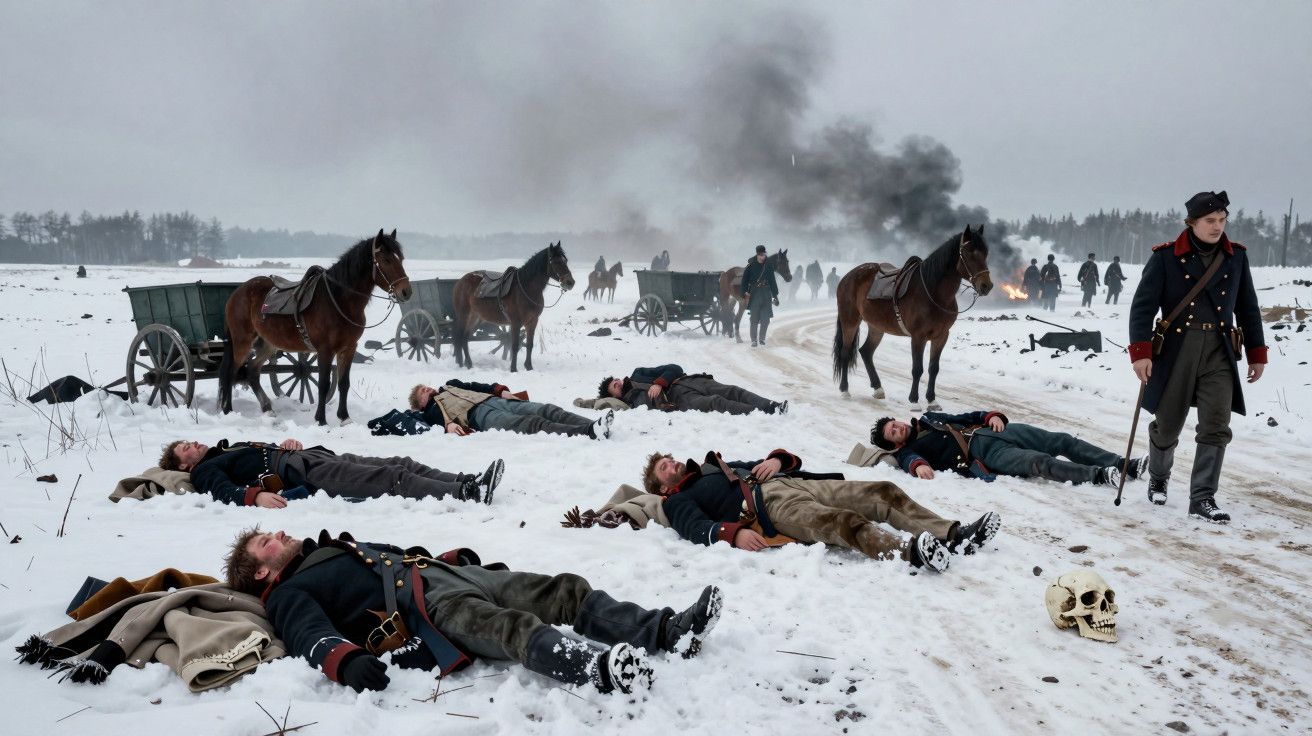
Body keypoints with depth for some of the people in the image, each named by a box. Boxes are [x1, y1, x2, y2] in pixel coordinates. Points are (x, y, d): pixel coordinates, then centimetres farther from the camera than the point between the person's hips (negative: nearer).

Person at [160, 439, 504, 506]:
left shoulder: (228, 449, 35)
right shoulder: (205, 471, 10)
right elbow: (226, 492, -11)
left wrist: (287, 442, 10)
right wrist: (255, 494, -31)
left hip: (314, 455, 9)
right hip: (303, 474, -9)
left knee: (399, 463, -9)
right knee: (392, 478, -23)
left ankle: (466, 483, -19)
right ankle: (466, 494, -33)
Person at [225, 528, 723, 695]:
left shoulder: (335, 548, 37)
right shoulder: (290, 594, 12)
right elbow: (311, 636, -10)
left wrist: (459, 558, 26)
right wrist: (348, 661, -32)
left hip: (446, 573, 8)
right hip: (423, 608, -8)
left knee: (566, 589, -10)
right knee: (514, 626, -37)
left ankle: (667, 631, -21)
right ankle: (596, 669, -60)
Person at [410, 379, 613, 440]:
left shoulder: (450, 386, 41)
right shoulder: (431, 410, 23)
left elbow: (478, 386, 32)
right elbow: (437, 421, 2)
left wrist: (501, 390, 15)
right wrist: (448, 425, -21)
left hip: (495, 400, 7)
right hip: (478, 414, -7)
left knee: (547, 410, -20)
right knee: (532, 423, -32)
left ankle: (593, 426, -41)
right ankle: (589, 432, -53)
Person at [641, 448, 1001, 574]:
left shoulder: (721, 466, 38)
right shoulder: (678, 500, 18)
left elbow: (791, 461, 33)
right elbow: (698, 529, -7)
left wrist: (777, 460, 8)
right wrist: (733, 532, -27)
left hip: (795, 483, 8)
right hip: (767, 502, -8)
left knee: (885, 493, -11)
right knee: (845, 522, -36)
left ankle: (952, 535, -24)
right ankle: (909, 552, -57)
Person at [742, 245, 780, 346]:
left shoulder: (768, 267, 6)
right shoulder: (750, 266, -4)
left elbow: (773, 282, 12)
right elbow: (745, 280, -3)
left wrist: (775, 296, 10)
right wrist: (745, 292, -16)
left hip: (766, 295, 3)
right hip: (754, 295, -3)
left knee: (766, 319, 3)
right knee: (754, 319, 0)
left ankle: (762, 338, 18)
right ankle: (754, 340, 7)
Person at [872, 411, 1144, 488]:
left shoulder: (929, 419, 27)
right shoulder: (908, 450, 8)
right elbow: (909, 460, -16)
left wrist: (991, 416, 5)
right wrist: (919, 465, -41)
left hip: (991, 430, 7)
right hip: (983, 452, -7)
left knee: (1062, 440, -5)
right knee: (1040, 462, -31)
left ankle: (1121, 464, -7)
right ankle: (1099, 475, -39)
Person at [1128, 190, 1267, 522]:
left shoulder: (1236, 257, 6)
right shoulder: (1166, 257, -6)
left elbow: (1248, 307, 14)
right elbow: (1143, 305, -8)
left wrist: (1256, 353, 14)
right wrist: (1140, 352, -17)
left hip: (1219, 355, 2)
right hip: (1175, 352, -2)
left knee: (1216, 427, -6)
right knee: (1167, 426, 9)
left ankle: (1202, 498, 1)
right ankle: (1158, 479, 35)